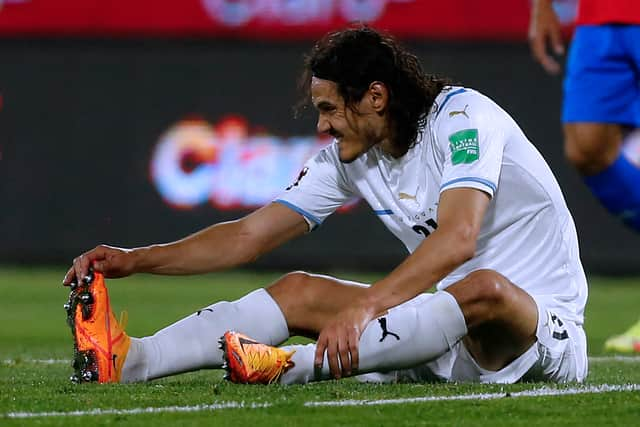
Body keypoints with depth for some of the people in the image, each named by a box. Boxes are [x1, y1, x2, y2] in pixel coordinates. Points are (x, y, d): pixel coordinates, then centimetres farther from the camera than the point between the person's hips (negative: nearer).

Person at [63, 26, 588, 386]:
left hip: (542, 321, -7)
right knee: (301, 291, -4)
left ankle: (294, 366, -41)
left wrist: (362, 307, -42)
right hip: (454, 331, 7)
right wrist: (134, 260, -3)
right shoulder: (350, 157, 7)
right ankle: (128, 362, -21)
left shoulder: (462, 115, -16)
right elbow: (249, 236, 8)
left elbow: (459, 237, -32)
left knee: (484, 289, -40)